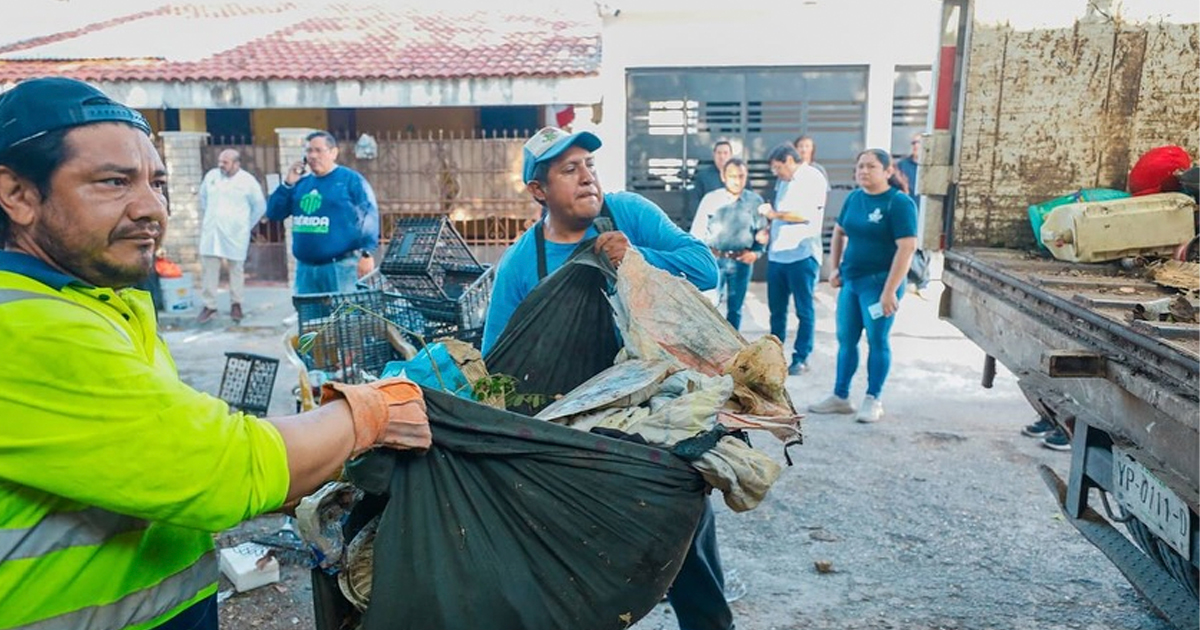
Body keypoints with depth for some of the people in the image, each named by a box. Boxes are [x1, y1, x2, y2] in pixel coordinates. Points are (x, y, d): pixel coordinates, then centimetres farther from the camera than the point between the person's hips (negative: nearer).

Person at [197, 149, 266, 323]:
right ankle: (209, 306, 8)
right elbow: (203, 197, 23)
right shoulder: (211, 176, 6)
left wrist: (246, 225, 6)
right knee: (208, 268, 1)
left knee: (237, 269, 4)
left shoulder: (248, 181, -5)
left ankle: (236, 304, 19)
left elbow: (260, 206, 4)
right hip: (211, 232, 3)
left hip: (235, 235, -3)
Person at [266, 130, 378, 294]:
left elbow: (369, 217, -9)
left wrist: (366, 253, -17)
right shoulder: (301, 183, 15)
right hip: (305, 267, 6)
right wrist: (287, 184, 2)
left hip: (341, 266, -6)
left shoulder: (351, 180, -3)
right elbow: (273, 214, 15)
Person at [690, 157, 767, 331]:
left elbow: (762, 232, 9)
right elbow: (697, 231, 0)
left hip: (742, 261, 2)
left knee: (735, 309, 13)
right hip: (715, 259, -2)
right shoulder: (711, 199, -2)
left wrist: (756, 252, -5)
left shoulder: (755, 201, 1)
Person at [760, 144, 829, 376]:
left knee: (804, 309, 2)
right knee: (776, 309, 12)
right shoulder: (783, 181, 18)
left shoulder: (813, 178, -5)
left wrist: (775, 213, -8)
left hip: (802, 255, -7)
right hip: (777, 254, 7)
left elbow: (808, 214, -15)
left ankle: (801, 357, 9)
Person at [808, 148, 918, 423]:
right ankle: (840, 397, 22)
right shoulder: (854, 198, 7)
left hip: (879, 282, -6)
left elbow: (907, 248, -18)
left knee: (877, 340, 2)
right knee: (846, 339, 11)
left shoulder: (899, 203, -12)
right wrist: (835, 267, 12)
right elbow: (839, 232, 22)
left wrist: (890, 290, -23)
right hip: (851, 280, 6)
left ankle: (873, 400, 15)